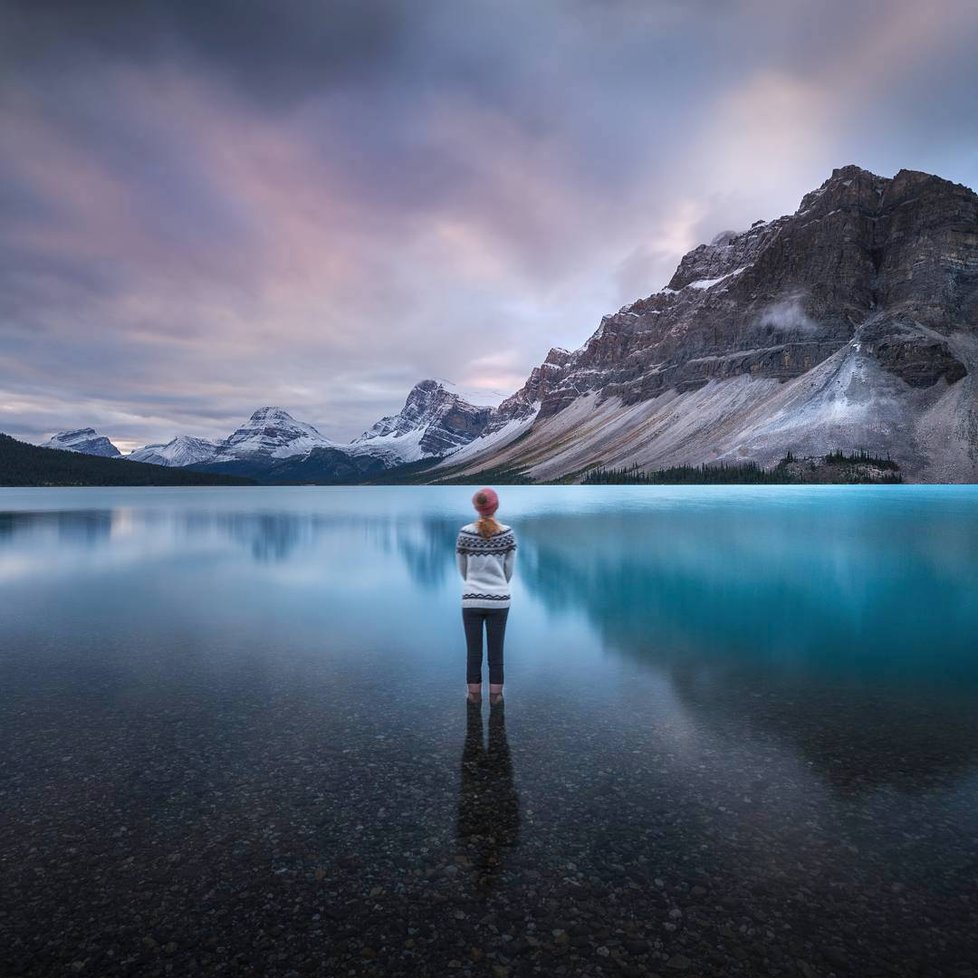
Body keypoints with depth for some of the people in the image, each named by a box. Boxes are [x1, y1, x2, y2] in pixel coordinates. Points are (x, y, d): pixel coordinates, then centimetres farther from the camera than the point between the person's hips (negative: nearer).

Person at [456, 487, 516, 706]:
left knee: (473, 651, 10)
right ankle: (495, 695, 21)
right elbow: (509, 570, 3)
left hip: (471, 600, 0)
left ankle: (474, 694, 22)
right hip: (499, 600, 0)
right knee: (496, 651, 10)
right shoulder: (507, 533, -5)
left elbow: (462, 569, 7)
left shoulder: (465, 533, -5)